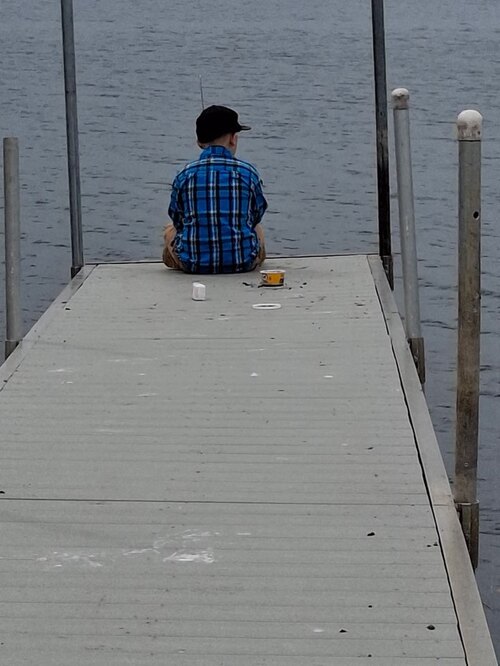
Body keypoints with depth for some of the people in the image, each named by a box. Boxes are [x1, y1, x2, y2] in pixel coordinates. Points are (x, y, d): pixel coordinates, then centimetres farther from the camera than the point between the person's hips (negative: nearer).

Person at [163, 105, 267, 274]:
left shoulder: (184, 175, -2)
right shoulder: (248, 172, -3)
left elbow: (178, 221, 6)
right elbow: (257, 216, 9)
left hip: (192, 264, 0)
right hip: (243, 263, 1)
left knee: (170, 232, 33)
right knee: (257, 229, 35)